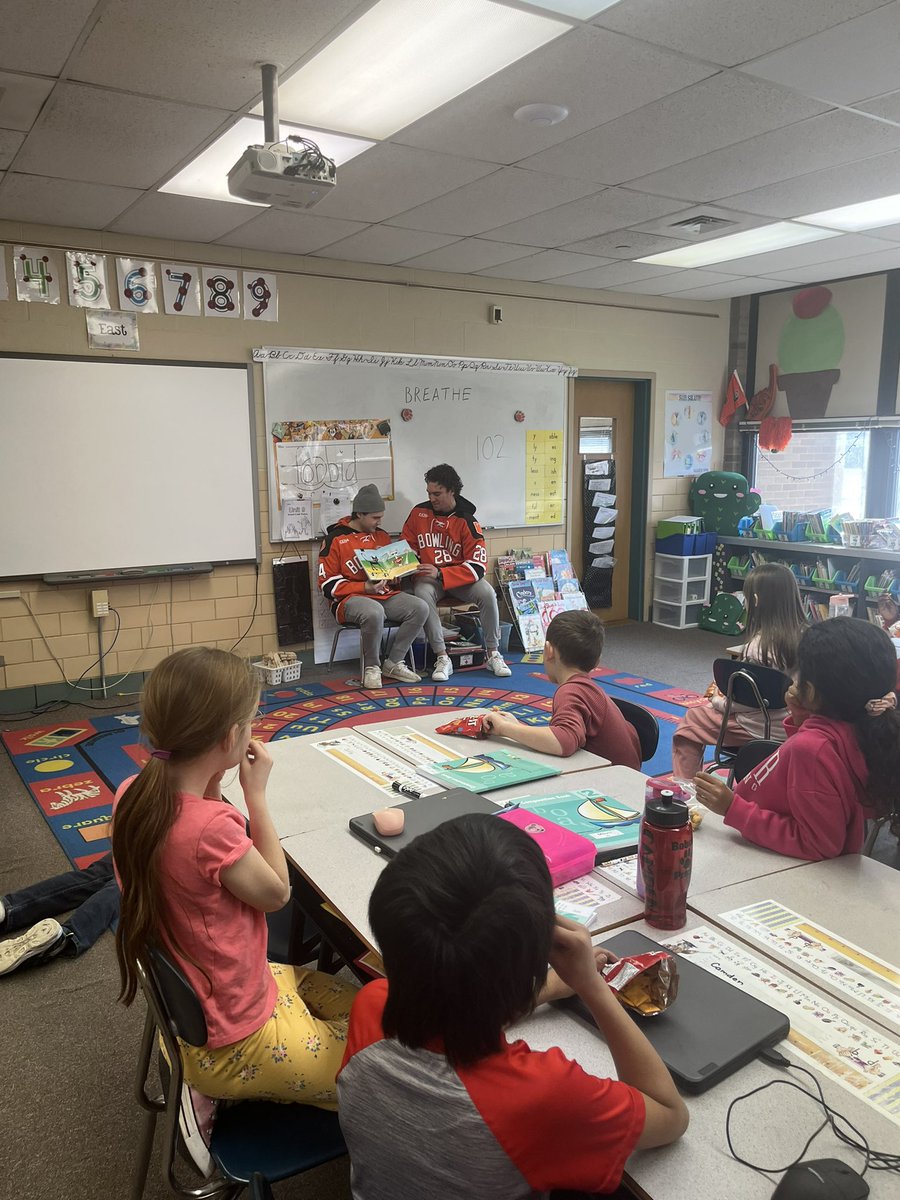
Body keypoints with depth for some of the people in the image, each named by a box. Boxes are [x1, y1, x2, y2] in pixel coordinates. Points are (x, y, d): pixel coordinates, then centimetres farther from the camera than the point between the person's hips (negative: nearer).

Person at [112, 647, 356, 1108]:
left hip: (188, 1000, 8)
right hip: (231, 1044, -8)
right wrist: (256, 794, -13)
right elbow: (276, 893, -17)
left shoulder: (133, 794, -11)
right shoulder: (210, 828, -36)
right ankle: (248, 1096, 15)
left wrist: (212, 783, -7)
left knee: (353, 1001, 22)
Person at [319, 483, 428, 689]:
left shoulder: (382, 536, 16)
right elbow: (328, 585, -7)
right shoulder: (335, 539, -3)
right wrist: (365, 587, -18)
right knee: (374, 612, -39)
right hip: (350, 598, -6)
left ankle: (393, 663, -9)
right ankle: (371, 668, -16)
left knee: (420, 607, -20)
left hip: (386, 594, 6)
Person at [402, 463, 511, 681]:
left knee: (487, 593, -29)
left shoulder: (466, 521, -9)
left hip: (460, 577, -1)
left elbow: (477, 566, -15)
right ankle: (442, 658, -28)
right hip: (428, 577, 1)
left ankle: (493, 655, -12)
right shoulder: (419, 513, -1)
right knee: (422, 595, -34)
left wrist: (440, 573, -25)